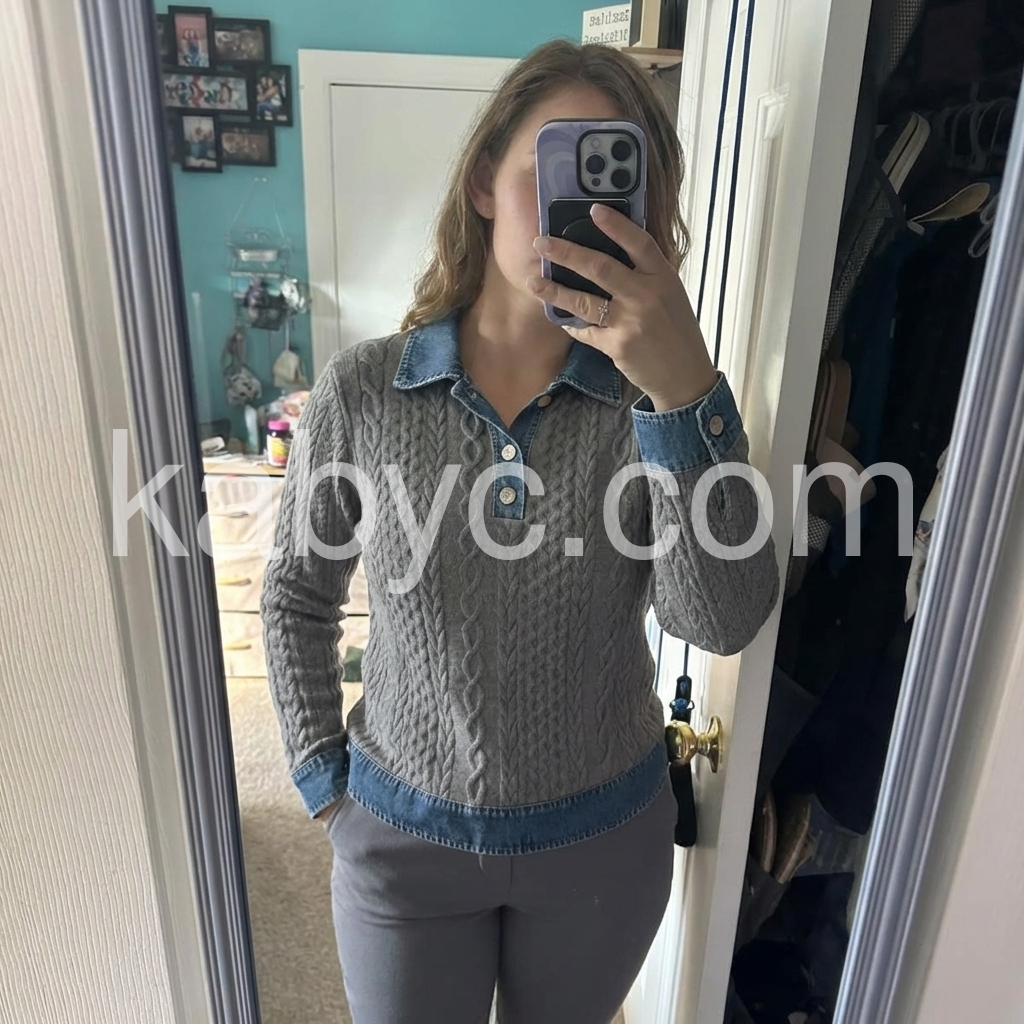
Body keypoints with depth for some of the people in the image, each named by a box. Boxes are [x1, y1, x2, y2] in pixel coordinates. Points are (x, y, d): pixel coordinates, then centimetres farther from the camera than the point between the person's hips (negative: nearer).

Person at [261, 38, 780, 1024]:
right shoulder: (362, 390, -14)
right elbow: (297, 596, -1)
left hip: (603, 839, 1)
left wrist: (688, 389, -36)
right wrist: (324, 780, -2)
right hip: (403, 833, 0)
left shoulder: (655, 394, -14)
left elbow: (722, 621, -26)